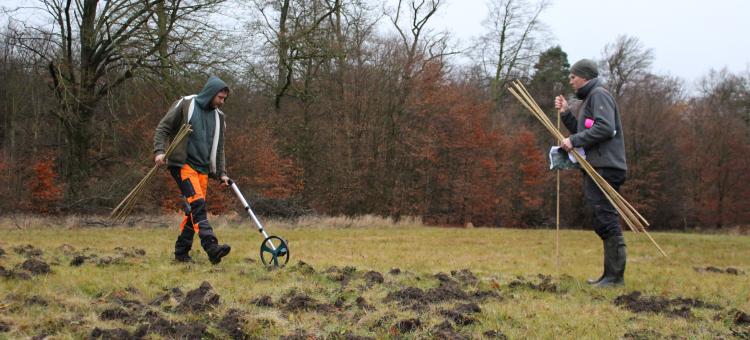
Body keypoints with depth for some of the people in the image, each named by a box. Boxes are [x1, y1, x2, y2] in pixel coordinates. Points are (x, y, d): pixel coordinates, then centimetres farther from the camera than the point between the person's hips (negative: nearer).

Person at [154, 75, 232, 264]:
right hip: (182, 164, -7)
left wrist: (221, 173, 13)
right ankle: (211, 247, -32)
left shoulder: (218, 116, 16)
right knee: (197, 203, -20)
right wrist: (159, 151, -14)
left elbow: (219, 148, 21)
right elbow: (163, 128, -1)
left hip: (203, 168, 7)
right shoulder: (185, 105, -1)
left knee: (194, 209, 4)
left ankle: (181, 251, 14)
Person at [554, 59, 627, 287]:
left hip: (604, 169, -11)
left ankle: (615, 275, -10)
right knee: (603, 222, 11)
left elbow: (605, 127, -21)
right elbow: (582, 132, 21)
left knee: (606, 220, -11)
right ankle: (610, 274, 16)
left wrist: (574, 140, -17)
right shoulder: (589, 99, 24)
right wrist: (566, 113, 12)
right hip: (596, 168, 11)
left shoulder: (599, 95, -7)